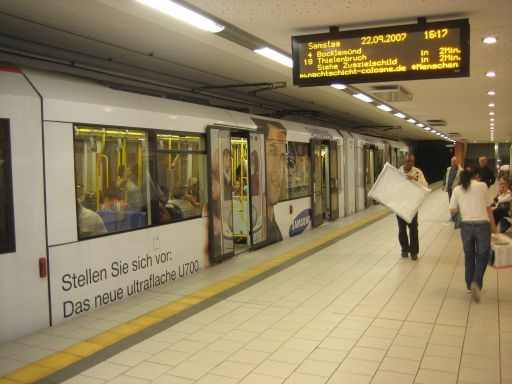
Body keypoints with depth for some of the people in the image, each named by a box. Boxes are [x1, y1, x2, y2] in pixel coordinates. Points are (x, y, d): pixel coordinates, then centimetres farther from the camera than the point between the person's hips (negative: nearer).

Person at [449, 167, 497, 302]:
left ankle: (470, 285, 24)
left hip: (466, 225, 2)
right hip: (482, 224, -2)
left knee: (469, 255, 17)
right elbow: (488, 208, 3)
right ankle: (476, 282, -11)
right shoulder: (482, 186, 0)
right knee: (483, 255, 8)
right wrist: (493, 225, 12)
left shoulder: (457, 189, 5)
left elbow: (453, 209, 4)